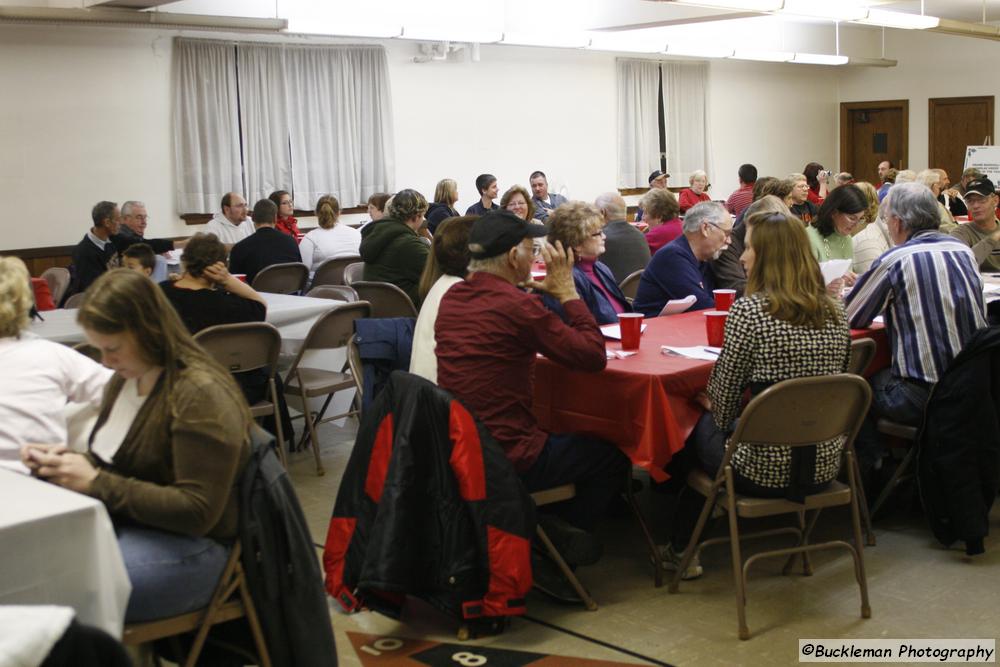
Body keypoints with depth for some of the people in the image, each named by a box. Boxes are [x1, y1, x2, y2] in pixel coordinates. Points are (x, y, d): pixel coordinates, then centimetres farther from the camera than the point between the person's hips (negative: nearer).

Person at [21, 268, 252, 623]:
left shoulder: (201, 394, -19)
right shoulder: (125, 378, 8)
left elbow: (197, 512, -21)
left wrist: (96, 483, -23)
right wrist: (65, 460, -4)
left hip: (189, 546, -8)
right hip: (125, 525, 8)